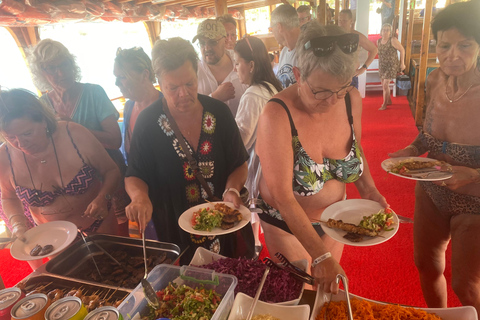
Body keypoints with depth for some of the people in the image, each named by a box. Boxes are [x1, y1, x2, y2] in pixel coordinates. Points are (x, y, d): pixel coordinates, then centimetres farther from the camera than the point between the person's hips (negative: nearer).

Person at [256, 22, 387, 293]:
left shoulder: (352, 100, -13)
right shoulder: (277, 115, -30)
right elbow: (283, 197, -30)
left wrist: (368, 189, -9)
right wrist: (320, 255, -29)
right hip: (286, 224, -5)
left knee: (330, 289, 27)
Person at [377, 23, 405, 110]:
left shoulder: (393, 40, -14)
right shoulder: (378, 41, 3)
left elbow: (402, 50, -9)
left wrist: (402, 63, -9)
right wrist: (380, 64, 15)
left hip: (391, 66, -6)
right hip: (382, 66, 6)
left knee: (385, 85, -10)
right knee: (384, 85, 14)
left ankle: (384, 105, 1)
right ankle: (389, 101, 33)